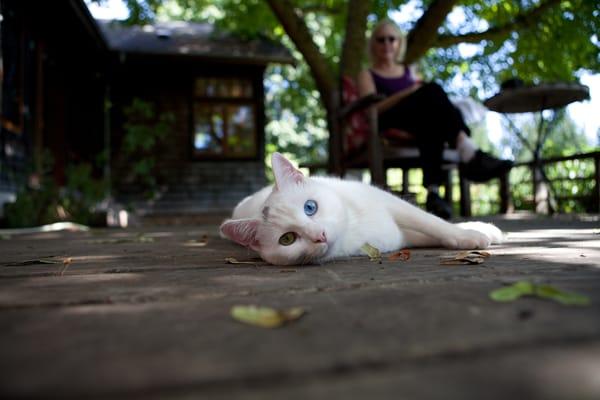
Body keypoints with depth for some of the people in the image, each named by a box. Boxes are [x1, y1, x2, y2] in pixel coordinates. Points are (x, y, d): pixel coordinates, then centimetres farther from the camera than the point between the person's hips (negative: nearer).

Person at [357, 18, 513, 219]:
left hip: (422, 123, 4)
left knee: (431, 121, -36)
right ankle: (469, 152, -49)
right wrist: (410, 92, -13)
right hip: (390, 123, -3)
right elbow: (371, 109, -1)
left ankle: (434, 191, -54)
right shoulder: (367, 75, 20)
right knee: (432, 90, -31)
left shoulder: (410, 70, 34)